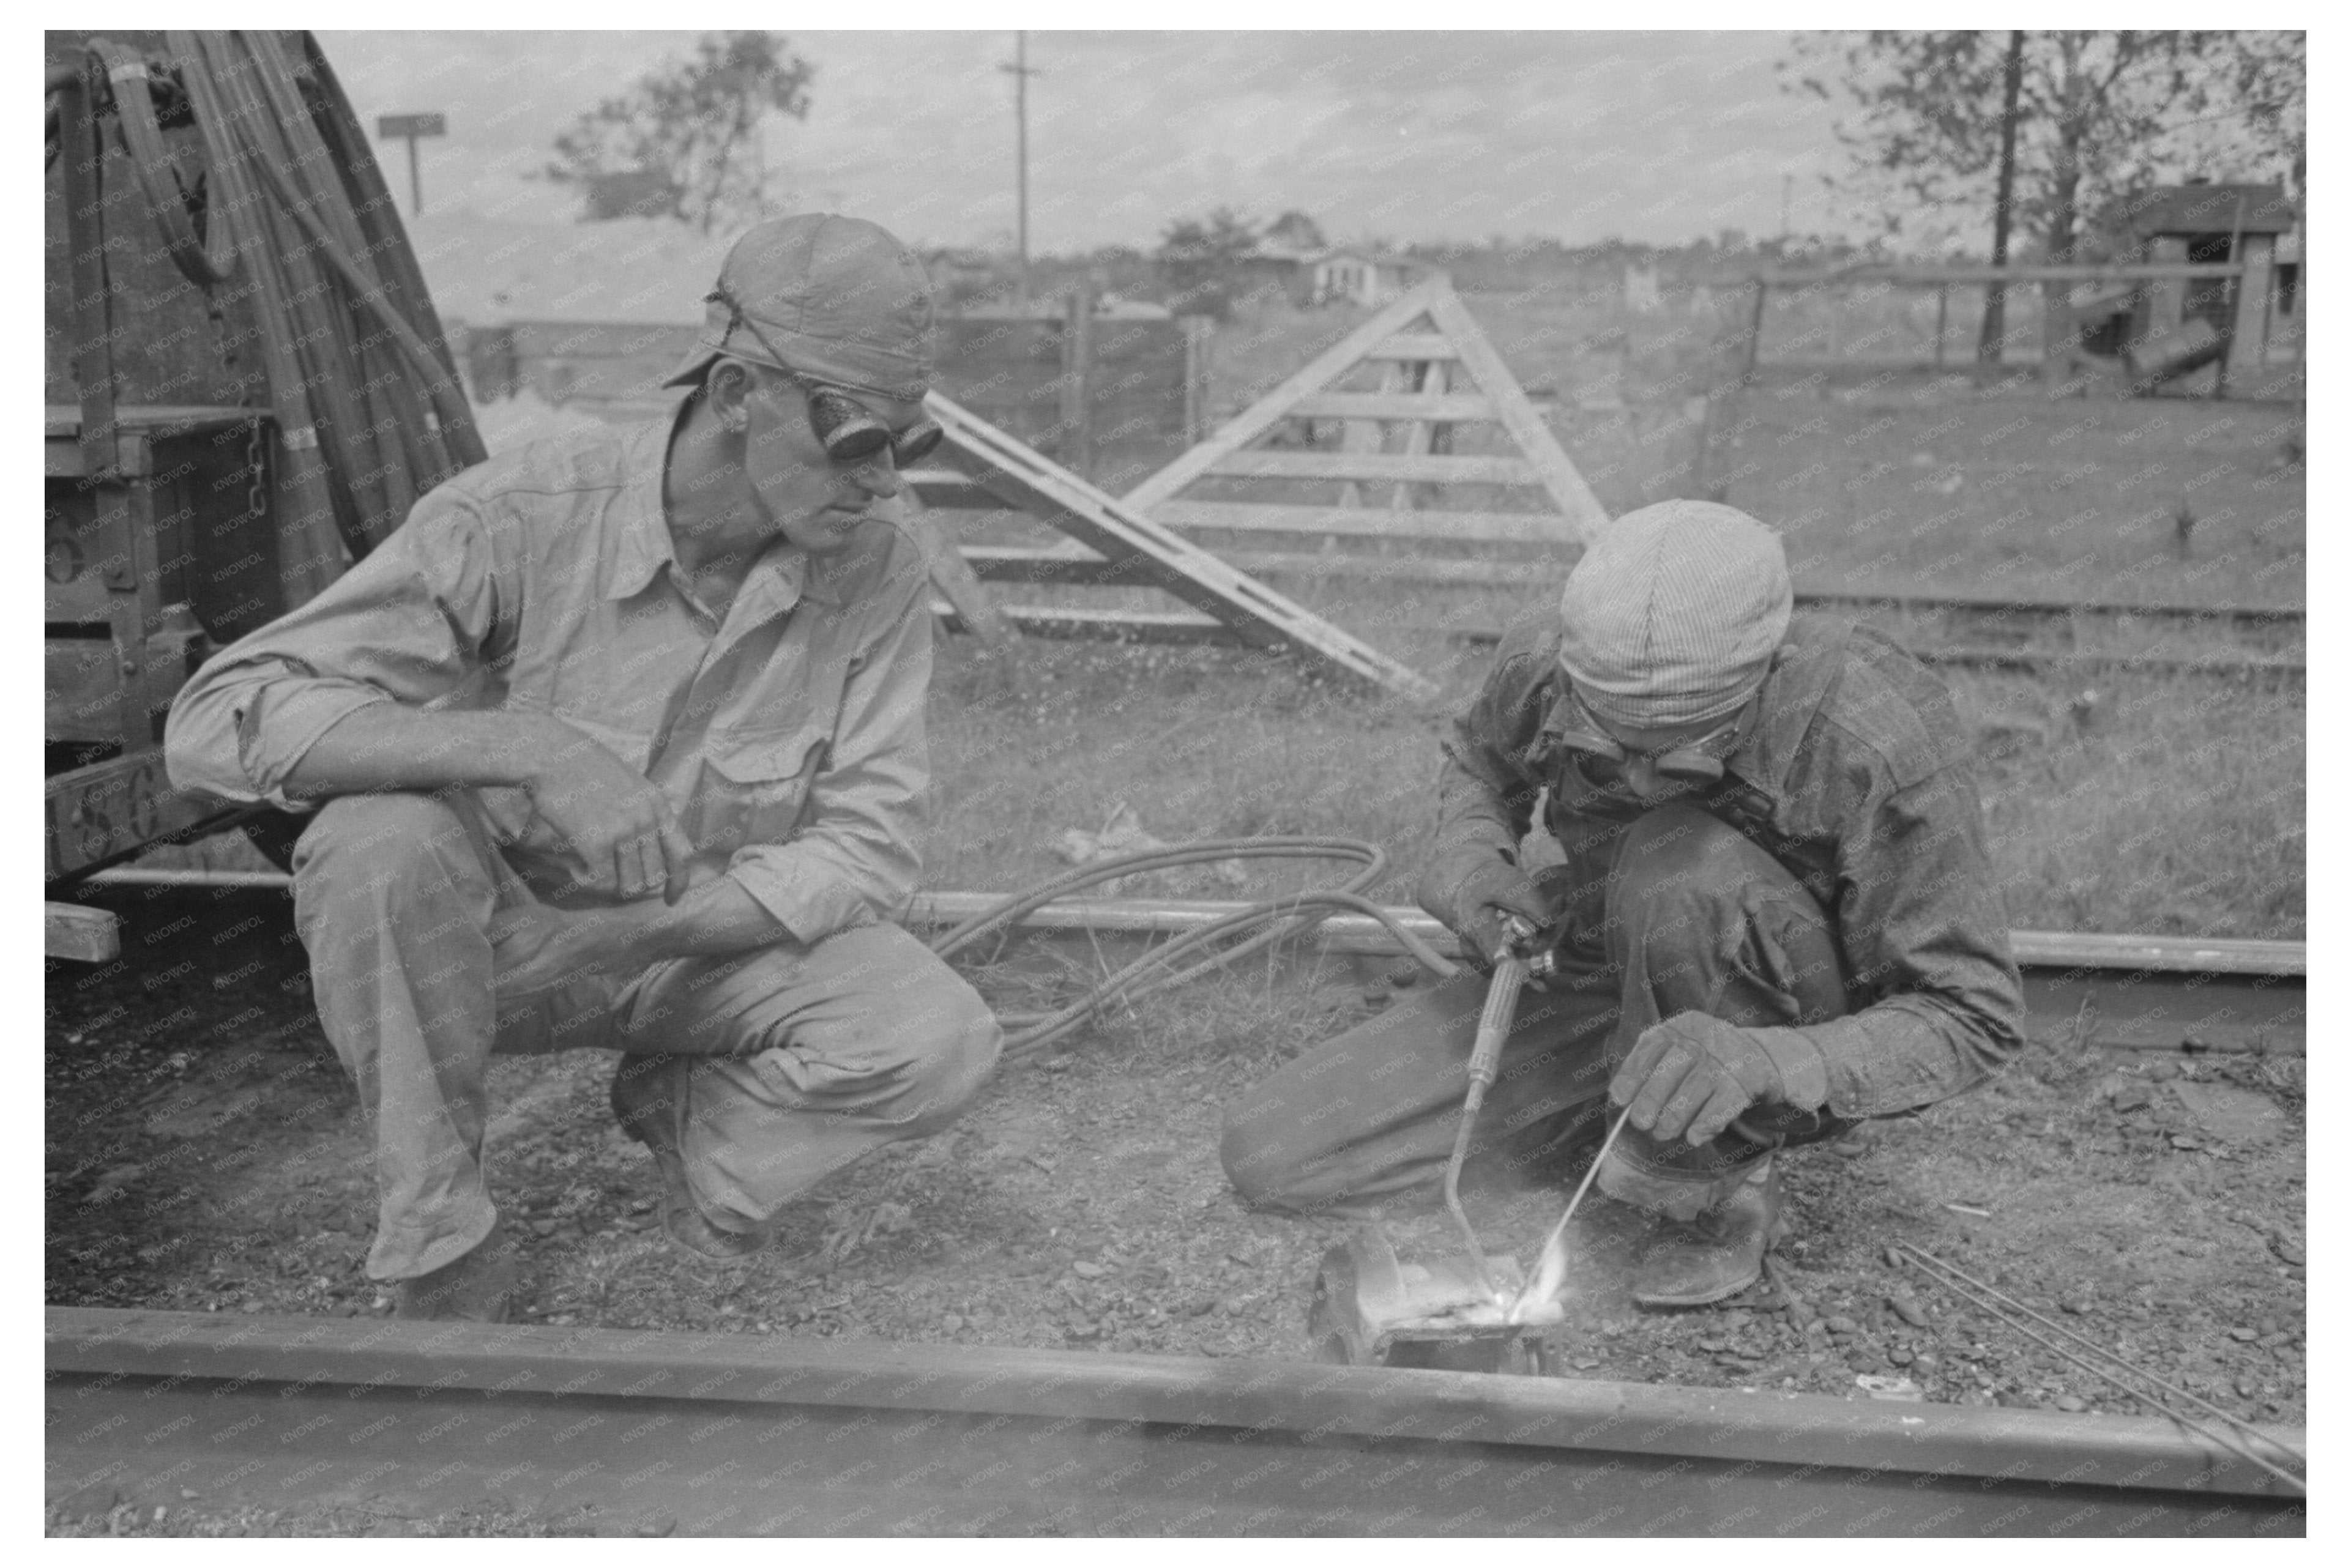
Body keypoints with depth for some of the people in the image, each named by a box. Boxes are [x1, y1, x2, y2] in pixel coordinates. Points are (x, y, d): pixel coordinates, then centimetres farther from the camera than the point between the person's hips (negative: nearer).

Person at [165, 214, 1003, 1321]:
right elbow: (216, 722, -30)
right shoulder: (520, 520, -25)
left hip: (708, 939, 2)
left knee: (943, 1043, -24)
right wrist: (530, 745, -44)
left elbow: (868, 842, -14)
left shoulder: (876, 576, -16)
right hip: (493, 934, -2)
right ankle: (444, 1261, -15)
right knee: (380, 839, -36)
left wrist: (638, 936, -27)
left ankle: (690, 1112, 9)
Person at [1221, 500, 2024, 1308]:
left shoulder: (1883, 749, -32)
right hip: (1592, 973, 4)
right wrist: (1468, 862, -17)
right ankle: (1612, 1112, 12)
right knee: (1268, 1157, -5)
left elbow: (1973, 1018, -24)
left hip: (1800, 1027, -4)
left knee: (1684, 866, -38)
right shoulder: (1545, 664, -20)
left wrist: (1764, 1060, -42)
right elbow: (1478, 761, 6)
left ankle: (1718, 1187, -12)